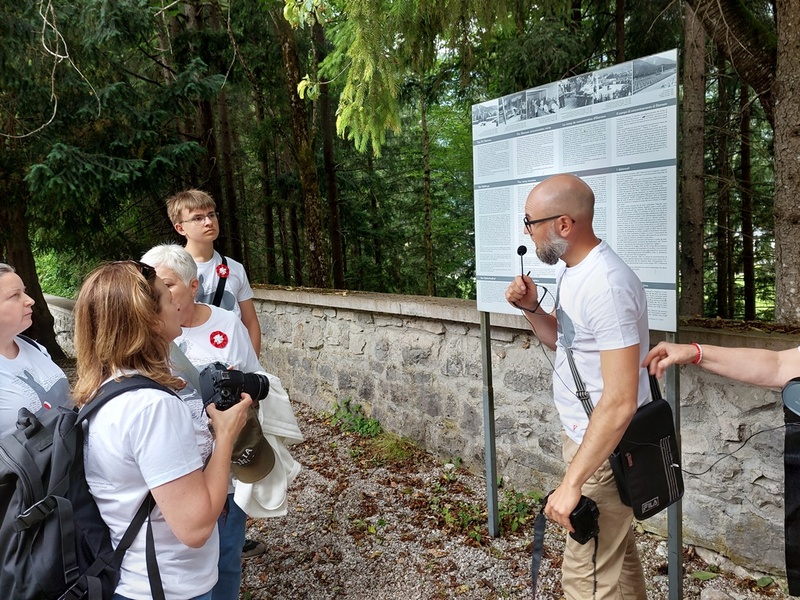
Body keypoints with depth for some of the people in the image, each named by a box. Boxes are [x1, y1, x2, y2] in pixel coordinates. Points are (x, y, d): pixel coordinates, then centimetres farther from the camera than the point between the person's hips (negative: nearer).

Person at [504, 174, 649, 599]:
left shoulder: (607, 286, -26)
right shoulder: (571, 270, 5)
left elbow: (620, 401, -28)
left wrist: (572, 483, -27)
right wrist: (531, 308, -1)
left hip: (605, 448, -9)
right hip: (586, 436, 9)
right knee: (618, 553, 22)